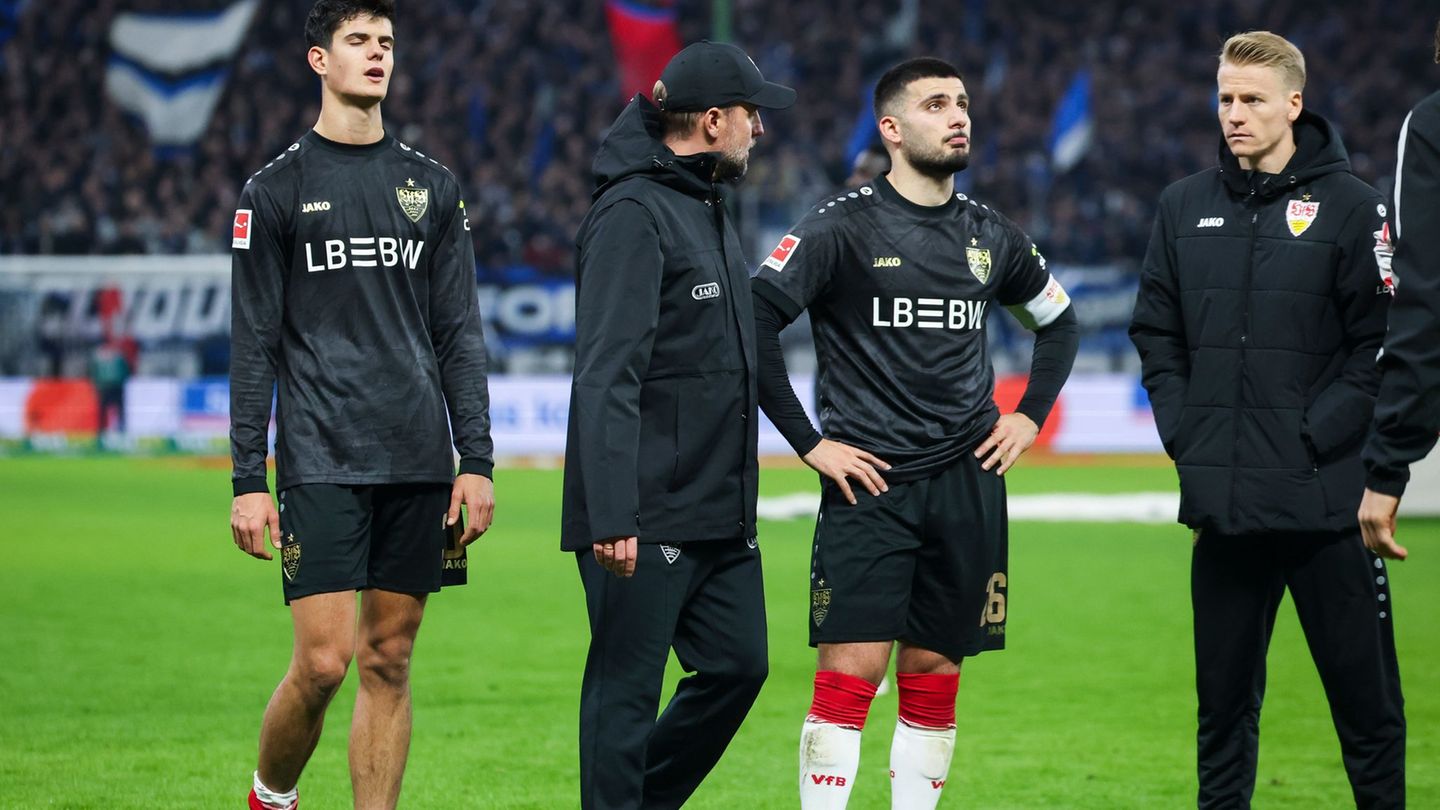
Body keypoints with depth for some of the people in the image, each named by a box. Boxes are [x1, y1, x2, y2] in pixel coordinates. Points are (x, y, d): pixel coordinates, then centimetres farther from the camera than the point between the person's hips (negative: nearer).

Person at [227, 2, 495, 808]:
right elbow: (254, 345, 1)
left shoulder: (433, 187, 12)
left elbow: (461, 337, 12)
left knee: (390, 664, 4)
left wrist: (478, 461, 4)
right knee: (324, 660, -8)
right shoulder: (277, 189, 2)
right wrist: (248, 480, -4)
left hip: (418, 465, 3)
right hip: (320, 462, -3)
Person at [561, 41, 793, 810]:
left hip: (719, 513, 9)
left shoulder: (709, 211, 17)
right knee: (626, 687, -2)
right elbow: (607, 375, -21)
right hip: (646, 516, -9)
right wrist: (612, 517, -27)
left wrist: (739, 498, 22)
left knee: (738, 664, 10)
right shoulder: (632, 214, -14)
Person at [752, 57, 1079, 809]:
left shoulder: (990, 235, 11)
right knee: (853, 668, -11)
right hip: (869, 482, -5)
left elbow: (1059, 321, 28)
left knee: (934, 675, 7)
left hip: (967, 486, 5)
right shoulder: (843, 227, -6)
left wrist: (1030, 415, 14)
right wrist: (808, 442, -12)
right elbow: (752, 322, -13)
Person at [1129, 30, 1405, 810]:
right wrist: (1182, 430, 4)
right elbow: (1156, 332, 16)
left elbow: (1381, 339, -5)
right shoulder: (1185, 206, 11)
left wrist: (1323, 433, -12)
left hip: (1325, 502, -4)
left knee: (1363, 691, 1)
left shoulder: (1346, 203, -2)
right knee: (1224, 695, 10)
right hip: (1222, 502, 4)